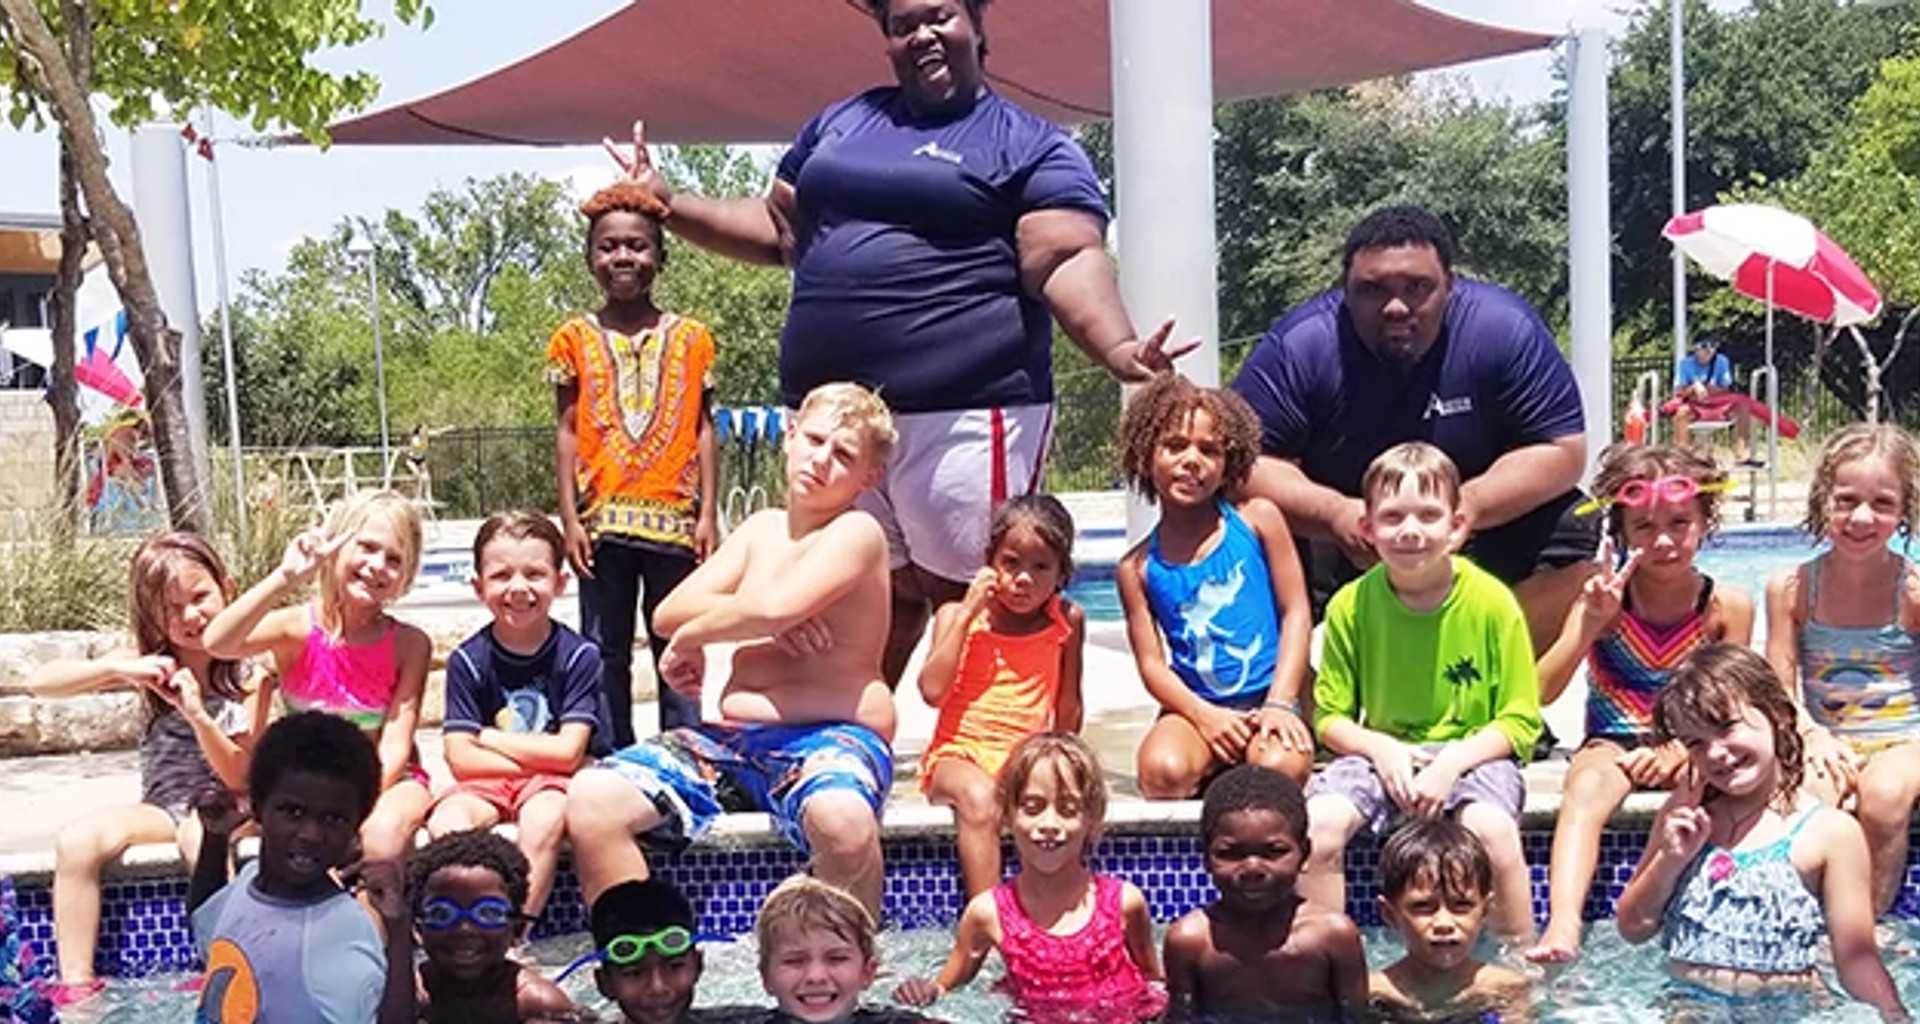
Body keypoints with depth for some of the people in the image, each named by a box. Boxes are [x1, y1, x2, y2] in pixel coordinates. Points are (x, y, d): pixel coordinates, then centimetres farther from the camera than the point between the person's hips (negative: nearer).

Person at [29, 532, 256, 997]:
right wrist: (117, 668, -22)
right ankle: (75, 987, -17)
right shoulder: (148, 661, 3)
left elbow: (241, 778, -11)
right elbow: (39, 682, -5)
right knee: (77, 841, -23)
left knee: (203, 834, -38)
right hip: (161, 805, 4)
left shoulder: (247, 673, -6)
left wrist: (197, 716, -26)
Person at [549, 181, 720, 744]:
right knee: (605, 657, 7)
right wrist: (570, 519, -2)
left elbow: (704, 430, 6)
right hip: (603, 521, 0)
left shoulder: (691, 338, 6)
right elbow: (566, 432, 5)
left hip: (674, 519, 0)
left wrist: (708, 514, -1)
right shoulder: (574, 339, 6)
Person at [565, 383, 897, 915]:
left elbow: (774, 607, -22)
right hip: (730, 734, 6)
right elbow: (668, 614, 8)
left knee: (842, 820, -40)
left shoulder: (857, 532, -4)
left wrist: (691, 640, -5)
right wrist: (766, 620, -9)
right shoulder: (761, 528, 17)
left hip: (832, 735, -6)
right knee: (589, 800, -15)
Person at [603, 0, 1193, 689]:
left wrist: (1118, 349, -29)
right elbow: (778, 231, 26)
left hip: (966, 412, -5)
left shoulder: (1030, 146, 2)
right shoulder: (839, 124, 19)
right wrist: (667, 202, 18)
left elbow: (1068, 262, -11)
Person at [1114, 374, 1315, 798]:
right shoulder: (1137, 567, 5)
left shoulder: (1258, 520, 4)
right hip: (1196, 707, 0)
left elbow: (1296, 611, 2)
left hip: (1270, 699, 0)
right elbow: (1152, 663, 1)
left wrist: (1280, 704, -8)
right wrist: (1203, 715, -16)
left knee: (1279, 767, -31)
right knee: (1164, 771, -31)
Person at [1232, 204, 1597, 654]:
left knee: (1570, 535, -22)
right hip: (1331, 542, -1)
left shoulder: (1506, 329, -11)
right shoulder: (1297, 346, -14)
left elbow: (1562, 451, -10)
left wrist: (1467, 505, -28)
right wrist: (1336, 514, -34)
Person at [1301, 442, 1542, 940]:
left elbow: (1521, 722, -4)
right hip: (1381, 752, 2)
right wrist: (1380, 749, -16)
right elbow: (1329, 716, 3)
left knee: (1493, 830, -33)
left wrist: (1452, 762, -19)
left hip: (1472, 753, -2)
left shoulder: (1492, 602, -8)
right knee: (1317, 825, -26)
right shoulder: (1350, 605, -4)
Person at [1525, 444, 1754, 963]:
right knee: (1587, 787, -34)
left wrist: (1683, 750, -18)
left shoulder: (1728, 606, -3)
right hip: (1611, 744, -1)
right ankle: (1562, 926, -50)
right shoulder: (1604, 600, -5)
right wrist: (1589, 626, -25)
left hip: (1689, 751, 1)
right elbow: (1541, 693, -12)